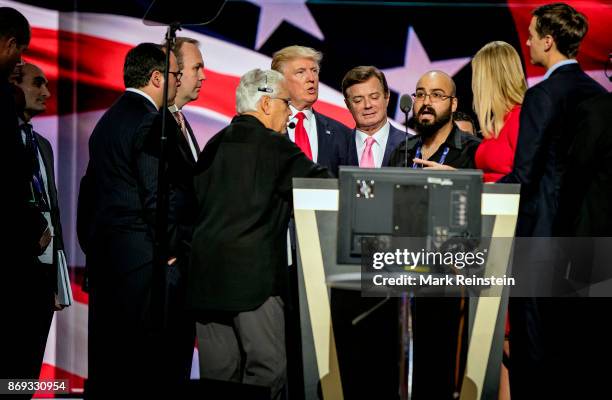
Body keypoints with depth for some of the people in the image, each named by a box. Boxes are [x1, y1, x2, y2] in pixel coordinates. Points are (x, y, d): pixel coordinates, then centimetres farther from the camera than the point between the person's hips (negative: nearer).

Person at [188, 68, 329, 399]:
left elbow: (197, 198, 16)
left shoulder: (214, 145, 16)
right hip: (253, 273, -8)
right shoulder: (273, 146, -6)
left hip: (205, 273, 8)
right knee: (269, 370, -5)